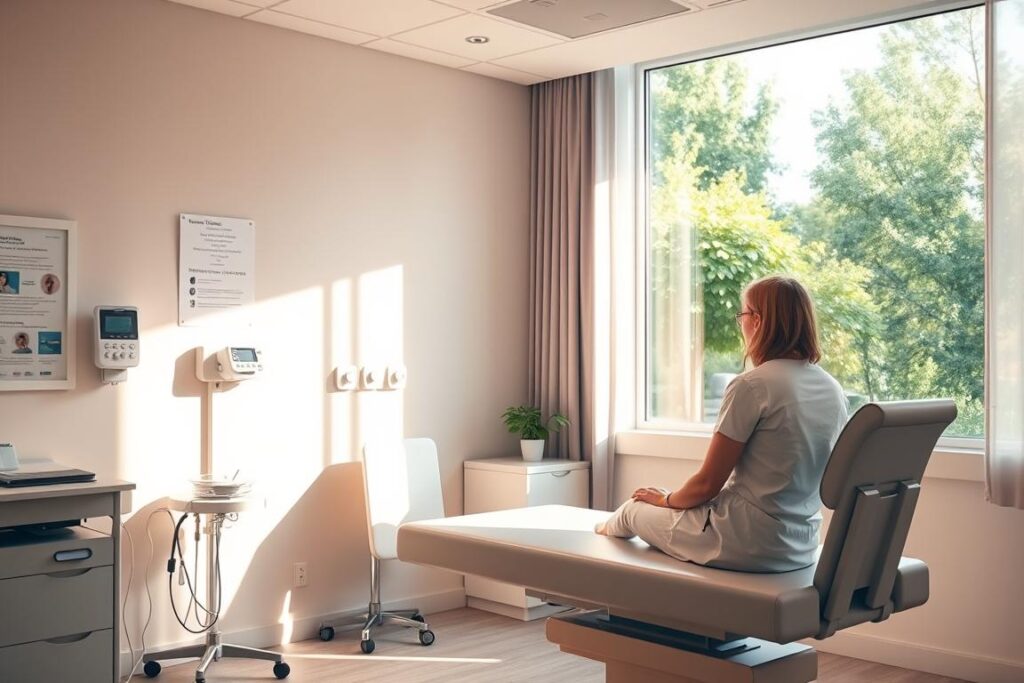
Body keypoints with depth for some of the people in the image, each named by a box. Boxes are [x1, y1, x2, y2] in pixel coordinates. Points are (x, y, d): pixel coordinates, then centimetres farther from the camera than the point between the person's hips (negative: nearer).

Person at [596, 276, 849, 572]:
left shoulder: (751, 386, -19)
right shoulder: (835, 392, 1)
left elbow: (707, 485, -14)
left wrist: (666, 499, 7)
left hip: (748, 546, -7)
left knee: (634, 507, 20)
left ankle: (604, 534, 50)